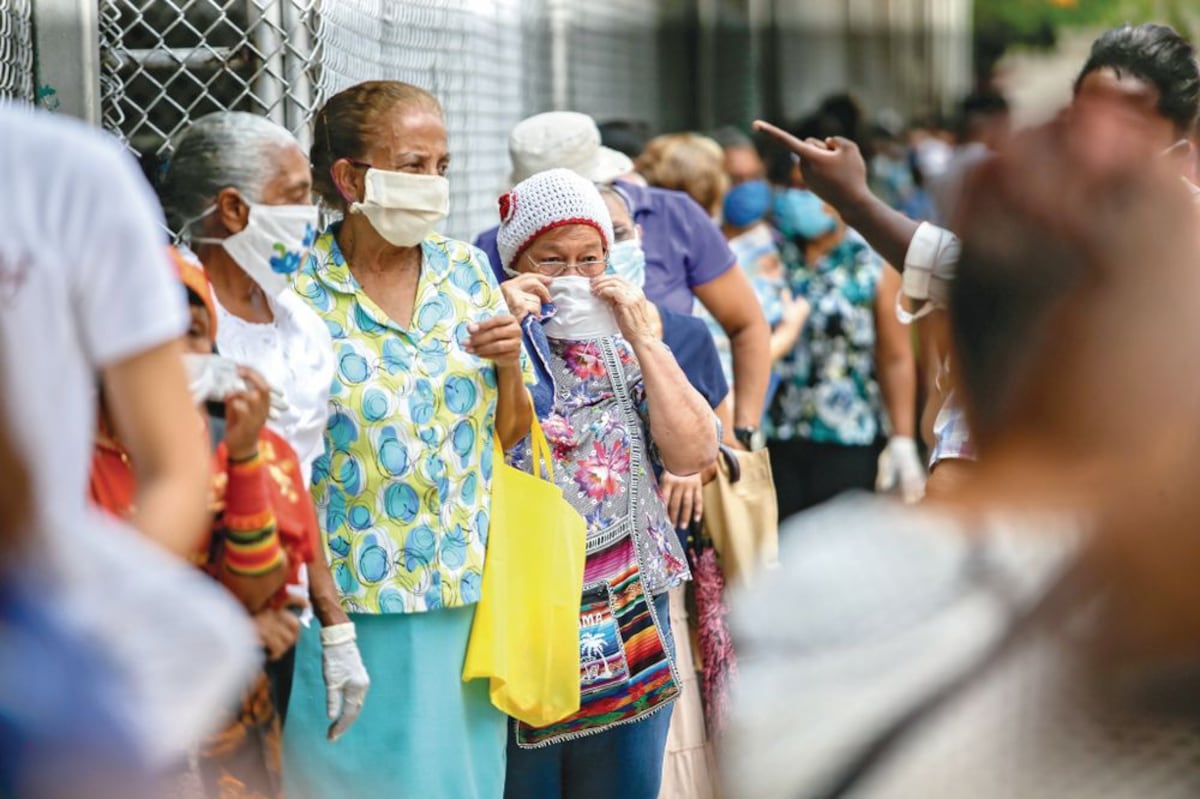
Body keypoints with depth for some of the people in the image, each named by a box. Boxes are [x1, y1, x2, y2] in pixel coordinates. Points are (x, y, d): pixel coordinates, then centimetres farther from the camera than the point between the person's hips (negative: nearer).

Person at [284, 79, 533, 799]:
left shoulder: (467, 271, 5)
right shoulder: (298, 291, -8)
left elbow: (511, 433, 13)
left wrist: (509, 363, -5)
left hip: (467, 593, 4)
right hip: (353, 601, -4)